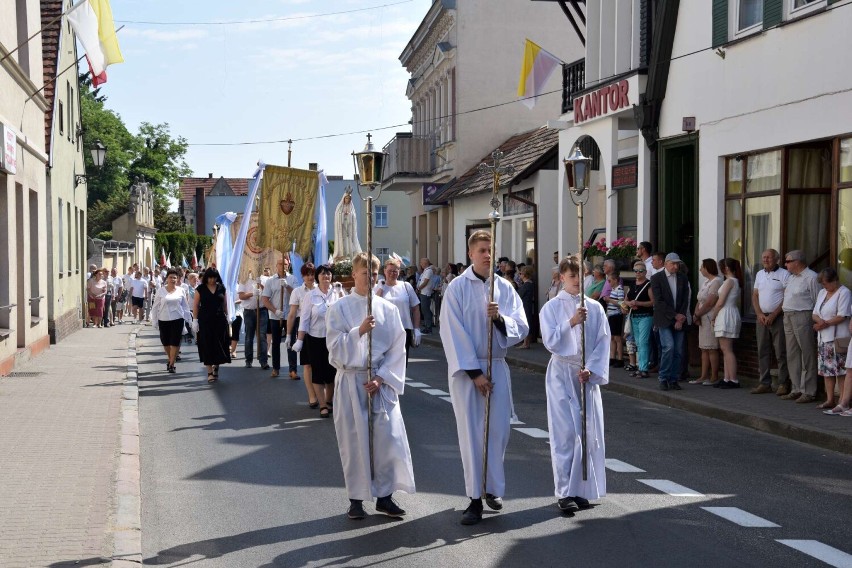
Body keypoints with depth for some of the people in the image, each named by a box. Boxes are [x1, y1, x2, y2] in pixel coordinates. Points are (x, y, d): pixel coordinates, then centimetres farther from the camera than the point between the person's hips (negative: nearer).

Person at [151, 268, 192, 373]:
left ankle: (171, 364, 3)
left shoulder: (180, 291, 3)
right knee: (165, 342, 9)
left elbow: (185, 306, 9)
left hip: (177, 320, -1)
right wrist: (154, 321, 2)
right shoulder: (161, 291, 0)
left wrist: (188, 318, 9)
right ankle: (170, 359, 32)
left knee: (175, 342, -5)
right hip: (163, 320, 1)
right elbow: (155, 307, 4)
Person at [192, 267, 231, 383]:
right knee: (207, 345, 0)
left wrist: (226, 316, 9)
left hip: (220, 320, 2)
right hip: (205, 321, -2)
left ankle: (216, 366, 25)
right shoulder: (200, 289, -1)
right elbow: (196, 305, 0)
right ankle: (210, 372, 4)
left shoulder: (221, 288, 6)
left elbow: (225, 304, 12)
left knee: (219, 344, 1)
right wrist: (195, 320, -4)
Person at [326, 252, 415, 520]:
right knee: (354, 439, 1)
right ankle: (356, 498, 12)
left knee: (388, 436, -3)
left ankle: (384, 495, 9)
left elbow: (398, 349, 3)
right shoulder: (339, 309, 0)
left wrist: (381, 377, -8)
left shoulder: (388, 309, 5)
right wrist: (359, 331, -21)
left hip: (381, 381, 2)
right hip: (351, 380, -1)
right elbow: (336, 348, -6)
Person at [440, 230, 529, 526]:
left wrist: (500, 318, -20)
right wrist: (475, 373, -13)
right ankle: (475, 498, 4)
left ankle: (492, 488, 23)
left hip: (497, 365, 3)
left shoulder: (505, 288, 4)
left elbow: (521, 328, 1)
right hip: (466, 368, -3)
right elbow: (454, 334, -9)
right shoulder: (457, 288, -5)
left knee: (498, 430, 5)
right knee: (471, 431, -1)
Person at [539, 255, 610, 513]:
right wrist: (571, 322, -21)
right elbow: (551, 342, -9)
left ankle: (581, 490, 13)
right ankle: (565, 493, -5)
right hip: (562, 373, -3)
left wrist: (591, 369, -10)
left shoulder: (595, 308, 6)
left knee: (589, 432, 2)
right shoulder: (551, 308, 1)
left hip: (588, 374, 3)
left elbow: (603, 343, 3)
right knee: (565, 433, -7)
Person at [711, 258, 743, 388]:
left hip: (726, 315, -10)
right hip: (728, 315, 10)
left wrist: (713, 317, -3)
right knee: (726, 349, 10)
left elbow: (720, 303, -14)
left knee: (727, 350, -9)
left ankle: (733, 380, -10)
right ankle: (727, 379, 9)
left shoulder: (729, 281, -12)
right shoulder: (735, 281, 17)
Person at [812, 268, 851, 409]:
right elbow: (815, 314, 14)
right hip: (824, 338, 8)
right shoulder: (822, 293, 18)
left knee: (840, 370, -8)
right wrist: (819, 320, -7)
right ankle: (830, 400, 15)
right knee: (826, 370, 9)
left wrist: (826, 323, -16)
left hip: (838, 338, -8)